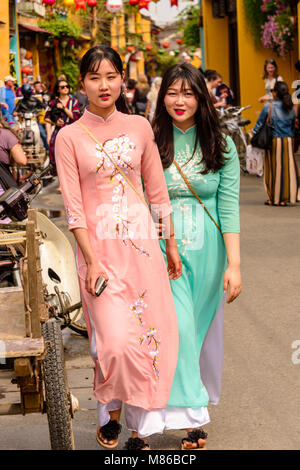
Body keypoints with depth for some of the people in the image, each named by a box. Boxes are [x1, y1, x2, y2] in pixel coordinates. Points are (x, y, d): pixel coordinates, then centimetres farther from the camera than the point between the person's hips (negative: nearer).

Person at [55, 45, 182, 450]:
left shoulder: (139, 127, 6)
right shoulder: (70, 137, -2)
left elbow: (158, 190, 11)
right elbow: (73, 206, -6)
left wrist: (171, 244, 11)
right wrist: (91, 261, -12)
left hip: (142, 242, 3)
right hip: (99, 246, -3)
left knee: (150, 334, 3)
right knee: (116, 340, -11)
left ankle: (140, 428, 18)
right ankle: (110, 413, 16)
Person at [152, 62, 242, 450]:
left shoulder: (221, 146, 1)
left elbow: (229, 207, -4)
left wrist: (234, 264, -10)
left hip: (208, 250, 1)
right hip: (163, 249, -1)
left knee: (204, 328, 11)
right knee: (177, 326, -12)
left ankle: (202, 397, 32)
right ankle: (192, 414, -8)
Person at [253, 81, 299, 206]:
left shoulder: (269, 106, -8)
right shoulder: (291, 108, 5)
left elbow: (260, 123, -2)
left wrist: (254, 134, 11)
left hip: (274, 141, -3)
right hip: (288, 141, 3)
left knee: (274, 169, 4)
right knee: (289, 168, 6)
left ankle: (274, 198, 9)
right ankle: (287, 196, 8)